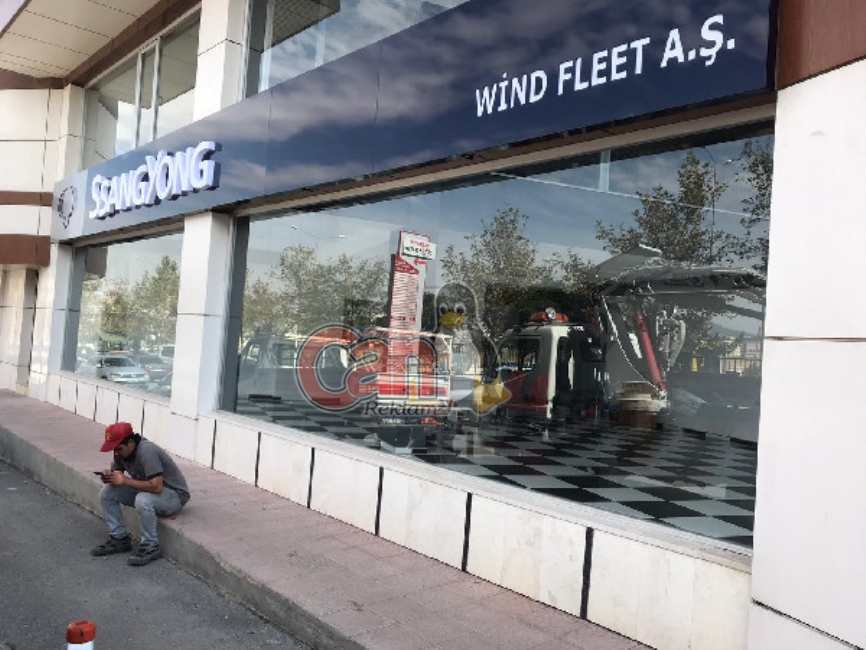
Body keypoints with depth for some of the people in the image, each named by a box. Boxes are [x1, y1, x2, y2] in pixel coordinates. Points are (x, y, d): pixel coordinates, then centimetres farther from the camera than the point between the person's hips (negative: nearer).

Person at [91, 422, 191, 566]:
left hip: (174, 494, -9)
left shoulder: (146, 451, -30)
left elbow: (157, 487, -36)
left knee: (143, 500, -37)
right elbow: (117, 471, 10)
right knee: (107, 493, -4)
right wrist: (109, 477, -15)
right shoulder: (121, 451, -5)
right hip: (146, 488, 9)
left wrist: (125, 480, -29)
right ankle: (119, 538, 9)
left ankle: (151, 547, -17)